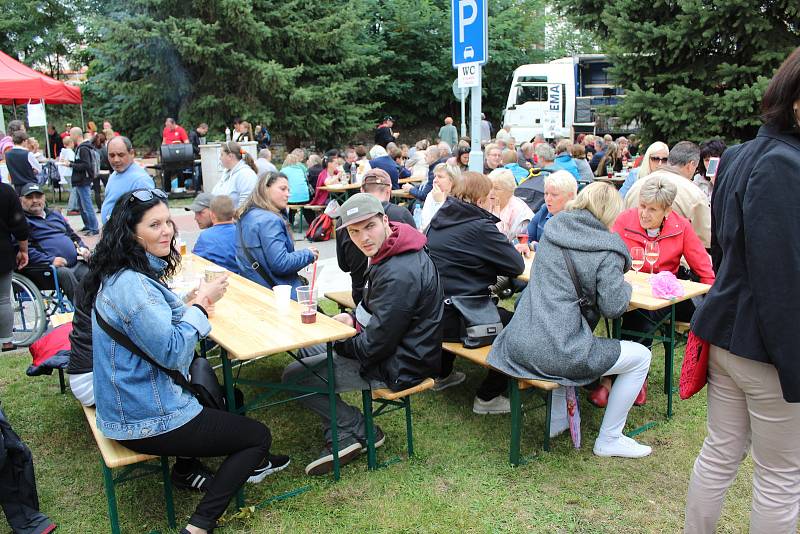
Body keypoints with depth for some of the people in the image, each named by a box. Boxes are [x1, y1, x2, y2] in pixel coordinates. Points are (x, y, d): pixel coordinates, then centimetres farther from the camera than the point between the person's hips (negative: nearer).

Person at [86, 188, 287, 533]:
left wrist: (197, 305, 0)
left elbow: (163, 325, 16)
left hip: (127, 404, 9)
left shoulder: (121, 275, 5)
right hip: (145, 422, -9)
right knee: (258, 436, 3)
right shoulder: (133, 285, -26)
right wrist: (200, 303, -15)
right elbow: (172, 352, -25)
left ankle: (186, 471, 29)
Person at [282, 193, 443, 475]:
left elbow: (375, 346, -26)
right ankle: (340, 438, 18)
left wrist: (340, 341, -7)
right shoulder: (390, 254, 3)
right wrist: (354, 320, 1)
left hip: (400, 366, -11)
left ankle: (361, 431, 8)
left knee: (293, 377, -4)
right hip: (391, 347, 11)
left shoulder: (400, 274, -30)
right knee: (305, 344, 22)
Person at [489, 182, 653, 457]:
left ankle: (556, 419, 40)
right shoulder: (606, 249, -8)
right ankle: (609, 440, 22)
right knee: (641, 356, 13)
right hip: (557, 352, -7)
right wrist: (626, 287, 14)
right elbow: (613, 307, -8)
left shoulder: (552, 228, 10)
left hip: (519, 346, 7)